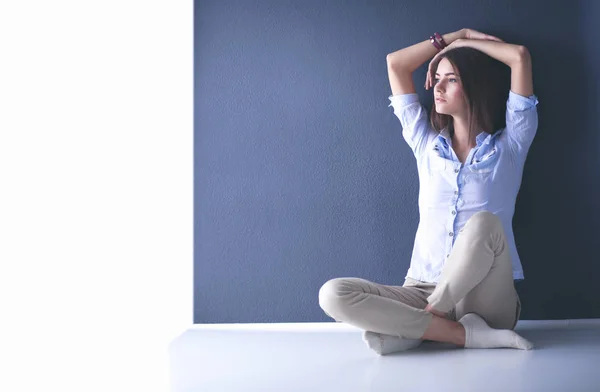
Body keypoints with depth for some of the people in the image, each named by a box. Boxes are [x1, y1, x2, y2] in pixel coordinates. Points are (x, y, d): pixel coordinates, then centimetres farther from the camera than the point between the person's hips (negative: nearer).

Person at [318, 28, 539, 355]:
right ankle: (467, 333, -22)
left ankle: (411, 327, -21)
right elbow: (395, 63, 15)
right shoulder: (426, 144, 14)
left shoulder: (508, 146, 5)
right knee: (334, 294, -22)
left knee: (484, 223, -35)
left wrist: (462, 42, 10)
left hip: (489, 301, -2)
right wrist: (454, 36, 19)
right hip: (424, 291, 3)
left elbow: (520, 56, -4)